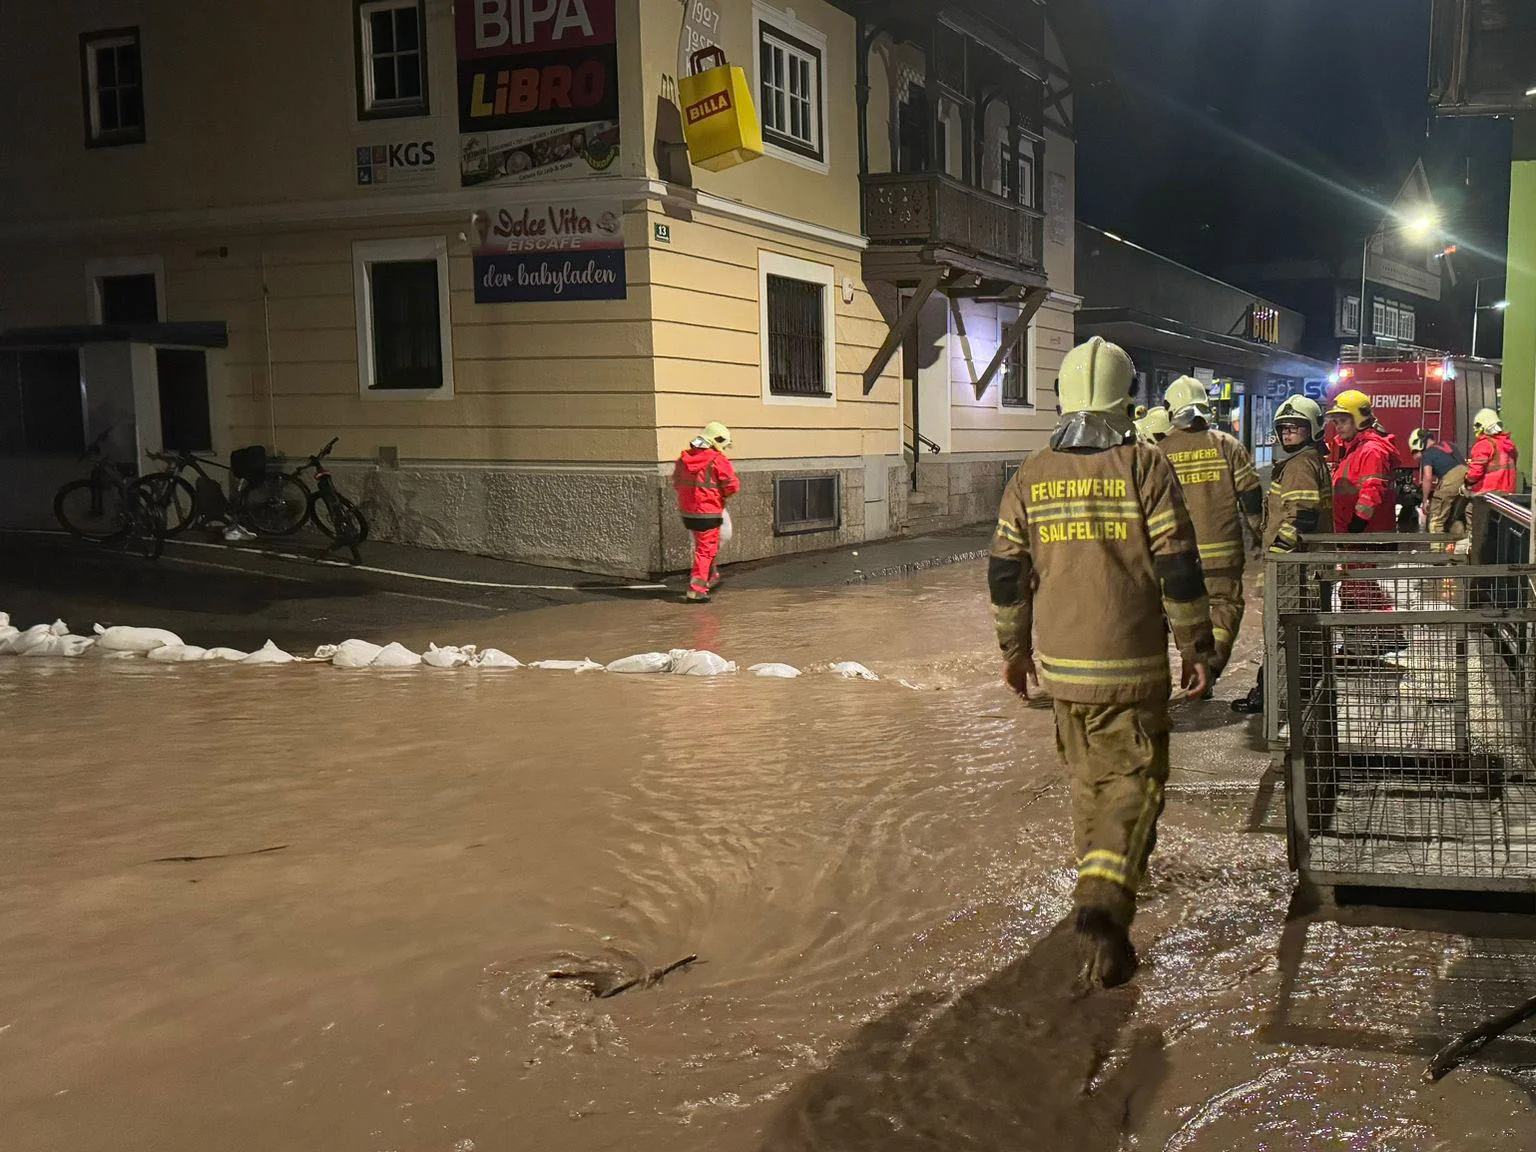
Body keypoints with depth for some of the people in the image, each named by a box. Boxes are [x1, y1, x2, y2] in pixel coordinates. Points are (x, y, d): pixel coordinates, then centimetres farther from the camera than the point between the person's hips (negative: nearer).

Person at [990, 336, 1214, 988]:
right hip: (1132, 666, -4)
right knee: (1133, 780, 2)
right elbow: (1179, 572, -8)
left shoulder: (1030, 477, 3)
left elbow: (1006, 575, 8)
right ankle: (1104, 899, -16)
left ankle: (1103, 885, 37)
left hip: (1060, 664, 4)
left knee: (1088, 776, 21)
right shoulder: (1145, 469, -8)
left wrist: (1014, 649, 20)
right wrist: (1198, 650, 2)